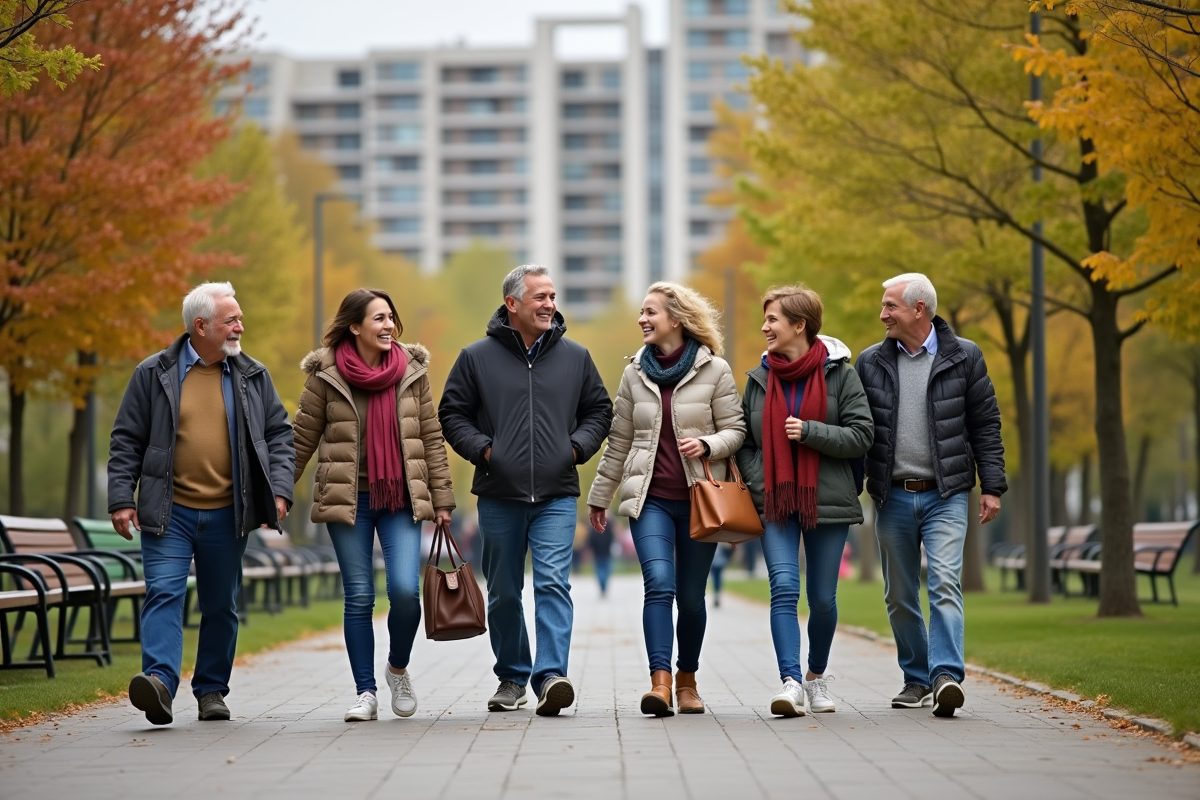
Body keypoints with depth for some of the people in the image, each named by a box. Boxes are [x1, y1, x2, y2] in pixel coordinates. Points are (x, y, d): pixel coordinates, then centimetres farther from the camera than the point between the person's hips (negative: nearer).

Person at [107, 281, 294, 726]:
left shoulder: (253, 376, 8)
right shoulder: (154, 374, 1)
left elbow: (279, 434, 11)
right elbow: (126, 441, 2)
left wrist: (279, 490, -2)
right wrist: (121, 499, -5)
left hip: (227, 515, 3)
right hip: (167, 513, -3)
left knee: (221, 605, 9)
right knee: (164, 594, -15)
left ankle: (212, 690, 20)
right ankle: (160, 682, -25)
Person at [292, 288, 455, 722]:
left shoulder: (412, 370, 4)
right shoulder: (326, 375, -2)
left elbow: (431, 437, 8)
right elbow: (302, 439, 4)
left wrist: (441, 498, 5)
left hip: (401, 498, 1)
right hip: (348, 500, -1)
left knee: (405, 589, -12)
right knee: (359, 597, 0)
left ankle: (399, 668, 15)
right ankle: (365, 693, 10)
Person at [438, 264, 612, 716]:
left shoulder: (575, 357, 8)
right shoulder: (477, 358, 3)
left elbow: (599, 410, 17)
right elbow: (452, 415, 7)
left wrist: (578, 446, 1)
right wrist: (481, 449, -7)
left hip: (557, 496, 0)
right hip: (498, 496, 0)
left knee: (553, 583, -15)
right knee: (504, 593, 9)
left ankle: (550, 676, -22)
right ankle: (512, 678, 23)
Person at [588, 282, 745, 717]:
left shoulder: (715, 370, -1)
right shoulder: (635, 374, 9)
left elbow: (735, 430, 1)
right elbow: (619, 440, 16)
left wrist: (707, 445, -20)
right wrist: (599, 496, 19)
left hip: (700, 499, -1)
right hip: (651, 498, 1)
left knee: (690, 596, 5)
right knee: (659, 584, -17)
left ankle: (687, 679, 24)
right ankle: (659, 681, -24)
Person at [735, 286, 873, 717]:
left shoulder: (839, 374, 0)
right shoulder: (758, 379, 10)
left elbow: (861, 435, -4)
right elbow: (744, 442, 15)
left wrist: (810, 432, -15)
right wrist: (758, 484, -1)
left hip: (827, 502, -2)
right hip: (776, 503, 2)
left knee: (822, 598, 6)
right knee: (784, 588, -15)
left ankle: (816, 674, 29)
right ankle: (791, 682, -22)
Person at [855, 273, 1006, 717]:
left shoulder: (963, 358, 1)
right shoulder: (871, 362, 6)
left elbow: (986, 426, 3)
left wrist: (992, 487, -2)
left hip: (945, 496, -3)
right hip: (893, 497, 3)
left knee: (944, 584, -17)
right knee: (900, 597, 7)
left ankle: (947, 676, -24)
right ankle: (917, 680, 19)